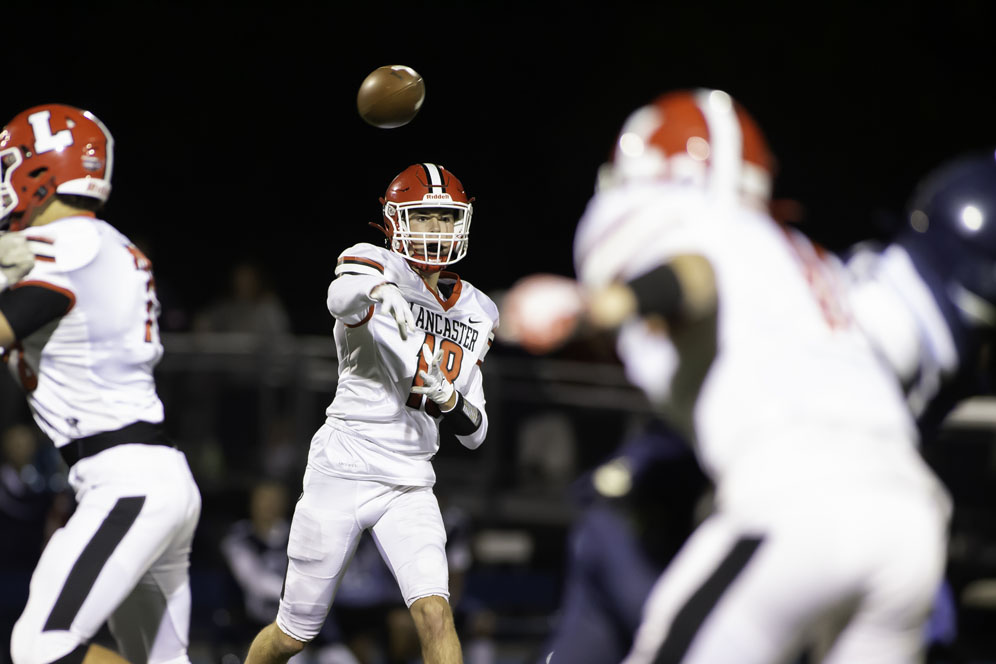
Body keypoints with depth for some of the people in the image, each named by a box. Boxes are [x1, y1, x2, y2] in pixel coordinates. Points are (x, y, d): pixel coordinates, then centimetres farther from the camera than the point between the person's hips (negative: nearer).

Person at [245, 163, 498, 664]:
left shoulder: (475, 313, 12)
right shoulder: (376, 265, -6)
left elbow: (474, 433, 15)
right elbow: (342, 297, -34)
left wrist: (451, 399, -10)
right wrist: (379, 288, -58)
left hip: (410, 487, 4)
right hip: (341, 472, -4)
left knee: (434, 613, -19)